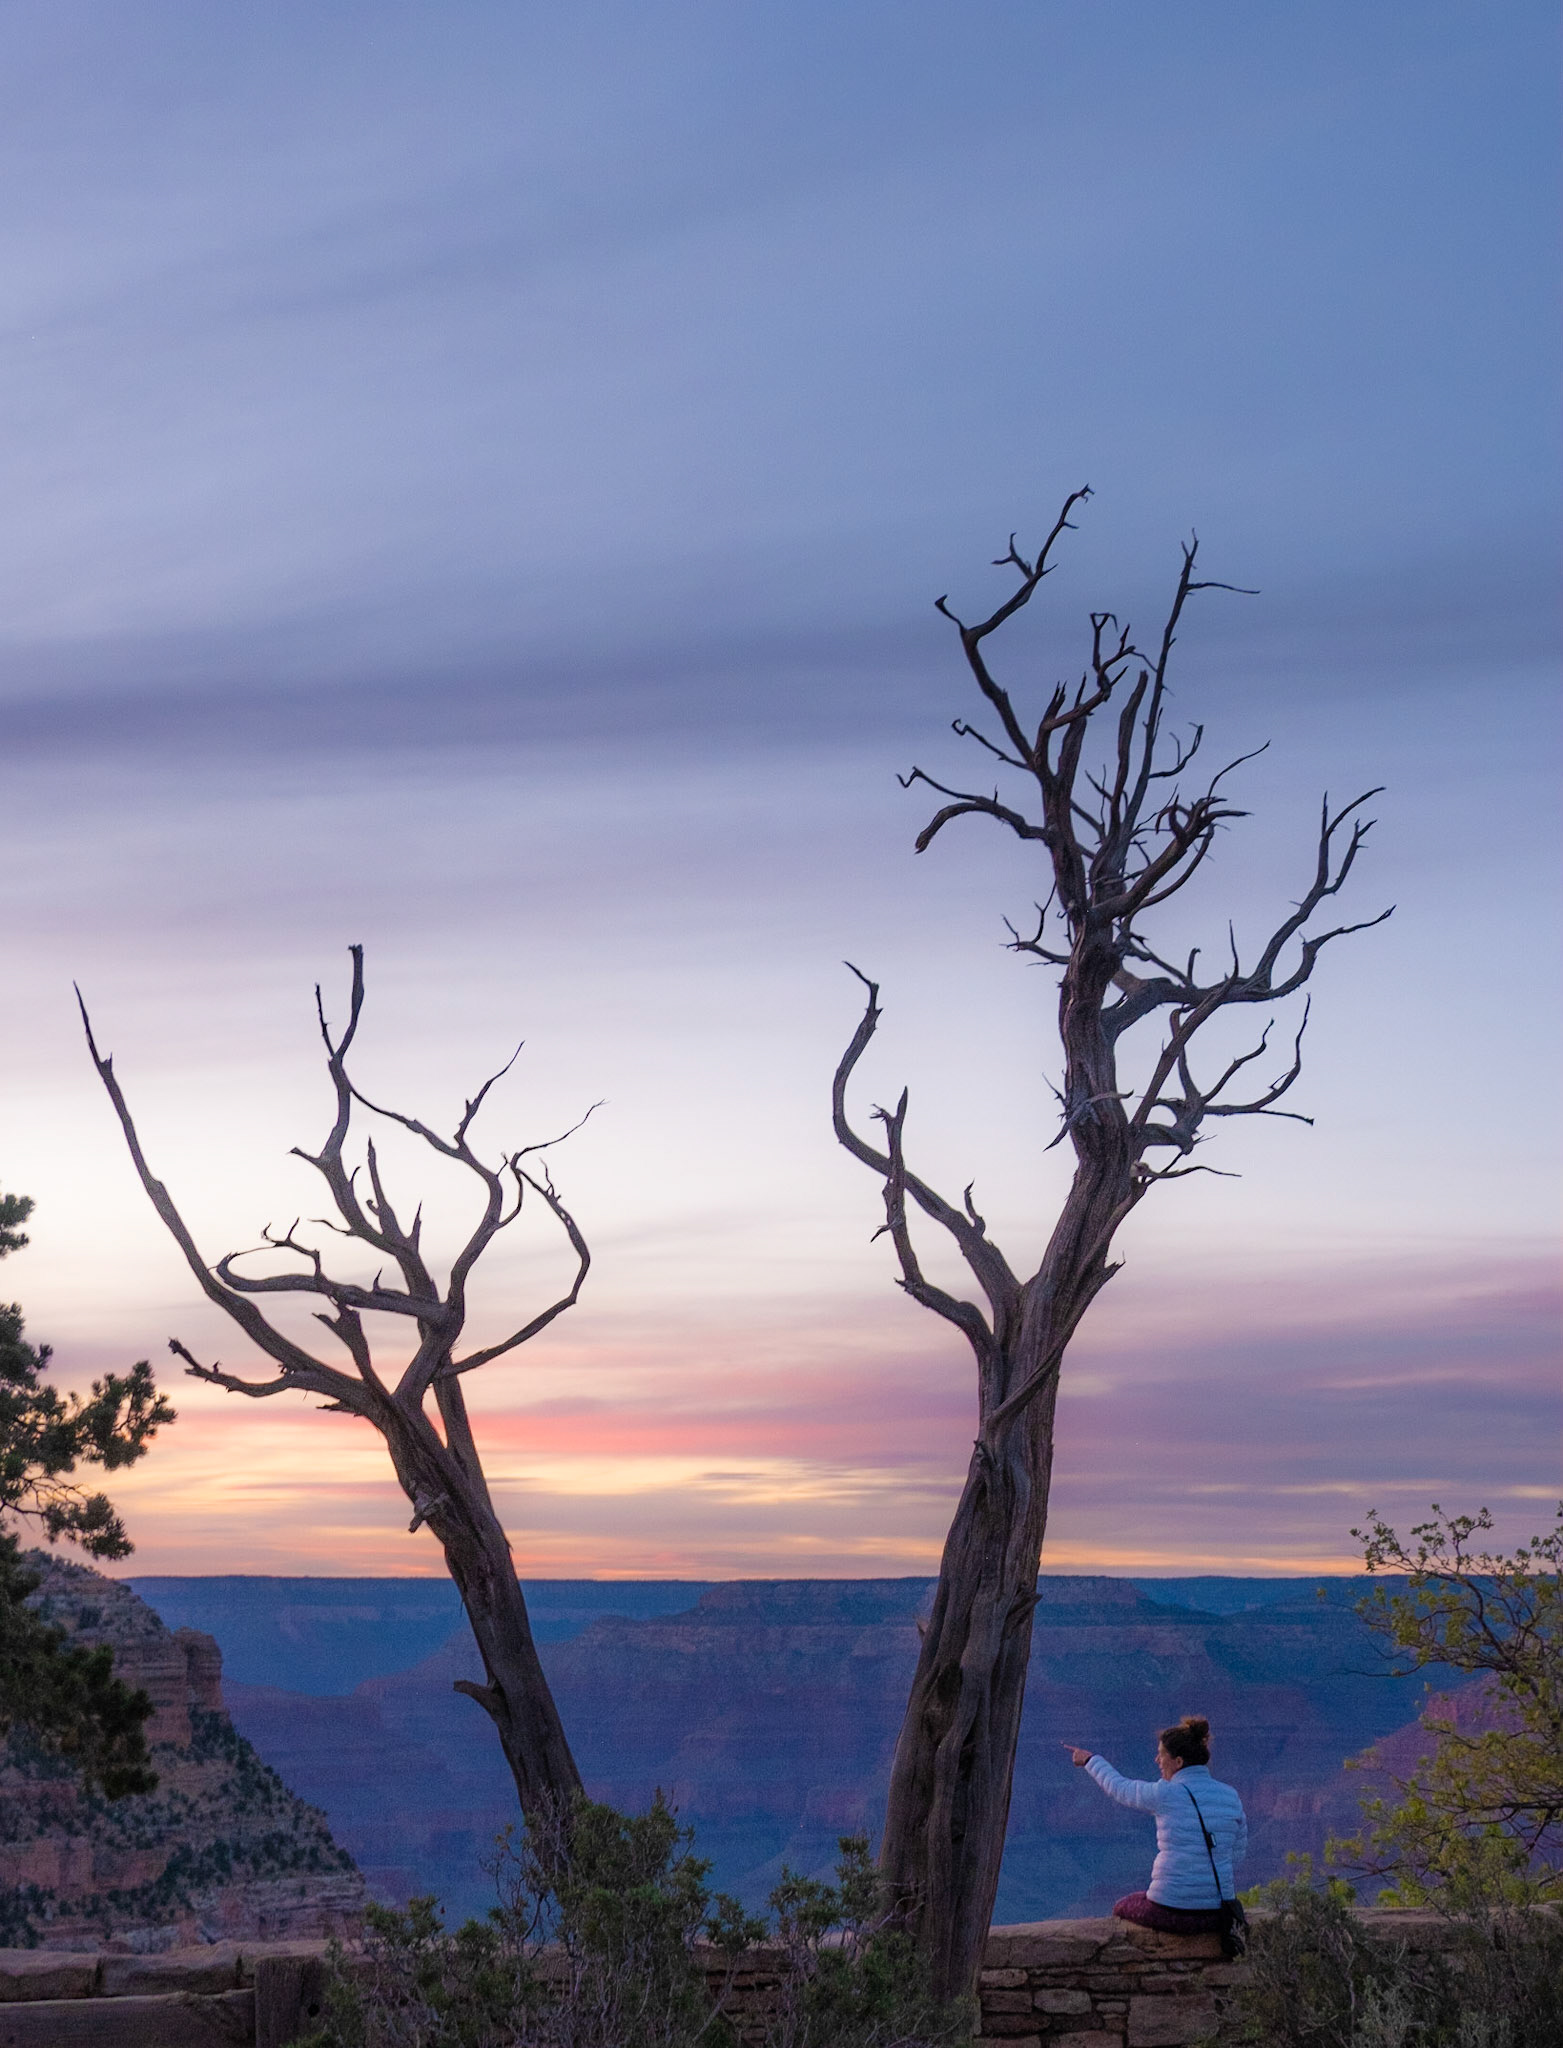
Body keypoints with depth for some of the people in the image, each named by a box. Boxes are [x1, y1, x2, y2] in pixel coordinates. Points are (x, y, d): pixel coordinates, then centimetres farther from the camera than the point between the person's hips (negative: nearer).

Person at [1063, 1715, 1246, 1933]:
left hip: (1171, 1912, -4)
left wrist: (1091, 1760, 26)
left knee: (1122, 1909, 30)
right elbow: (1237, 1854, 12)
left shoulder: (1164, 1795, -12)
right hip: (1217, 1916, 4)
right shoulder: (1230, 1797, 0)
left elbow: (1118, 1788, 8)